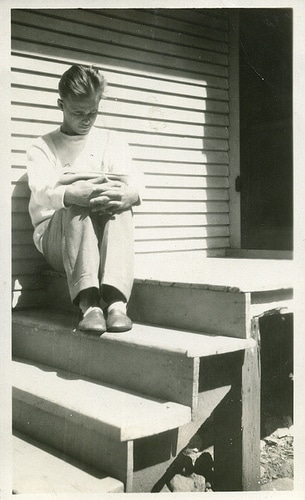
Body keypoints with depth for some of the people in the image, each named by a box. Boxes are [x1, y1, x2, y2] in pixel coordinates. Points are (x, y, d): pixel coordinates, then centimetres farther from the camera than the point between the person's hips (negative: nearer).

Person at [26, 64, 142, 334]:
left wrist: (130, 194, -31)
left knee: (118, 197, -30)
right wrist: (73, 194, -37)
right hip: (56, 235, -1)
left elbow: (133, 180, -3)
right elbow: (41, 191, -12)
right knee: (78, 202, -33)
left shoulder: (113, 142, 17)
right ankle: (89, 303, -48)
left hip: (104, 237, 1)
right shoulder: (42, 147, 10)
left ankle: (116, 300, -45)